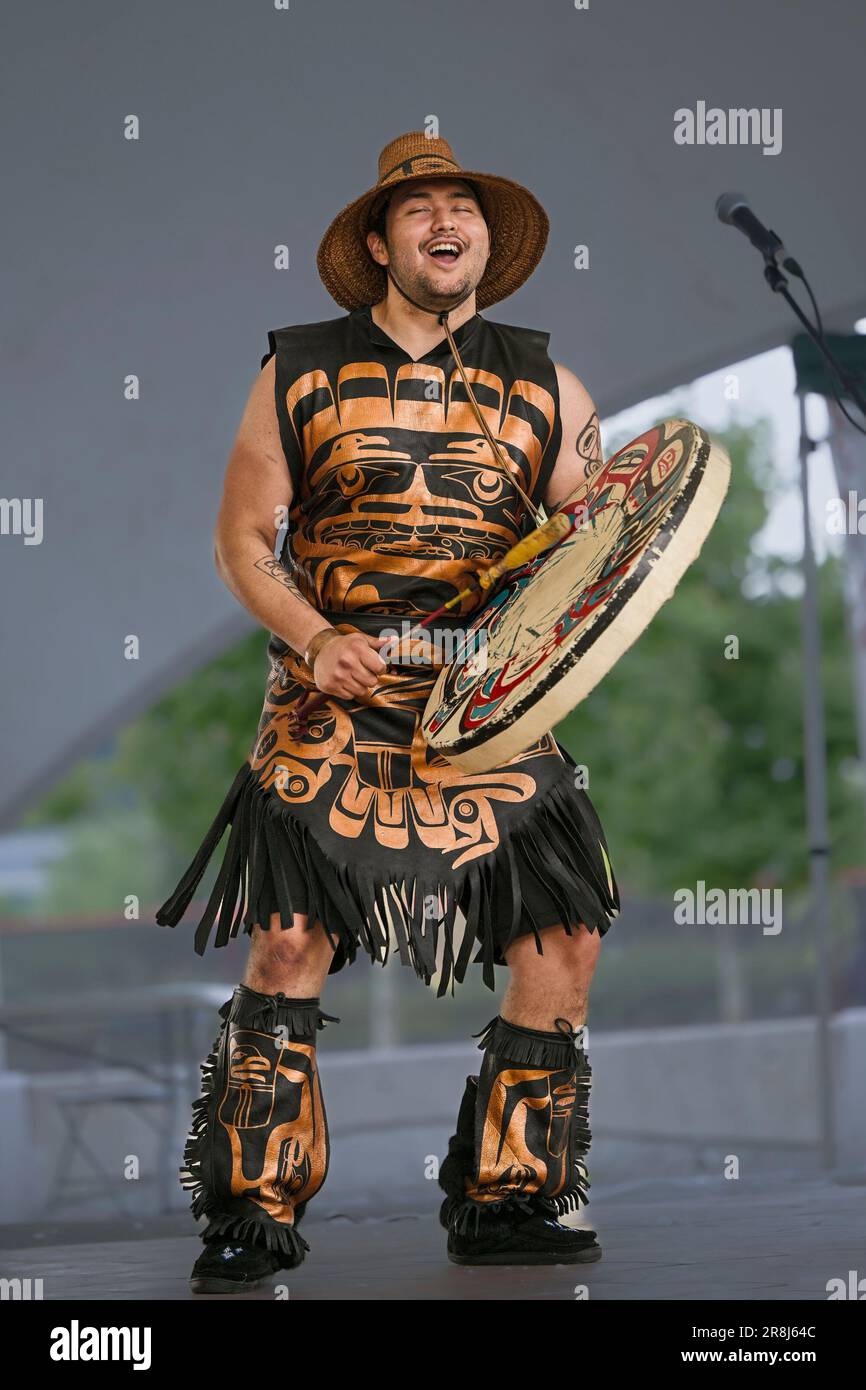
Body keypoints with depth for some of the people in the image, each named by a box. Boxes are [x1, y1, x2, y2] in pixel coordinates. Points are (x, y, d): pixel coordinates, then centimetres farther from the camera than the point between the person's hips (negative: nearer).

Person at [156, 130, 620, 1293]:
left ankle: (506, 1198, 11)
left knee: (566, 937, -5)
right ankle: (256, 1209, 1)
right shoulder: (301, 372, 5)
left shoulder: (544, 389, 10)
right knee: (290, 938, -13)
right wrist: (315, 641, -11)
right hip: (335, 706, -2)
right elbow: (243, 541, 6)